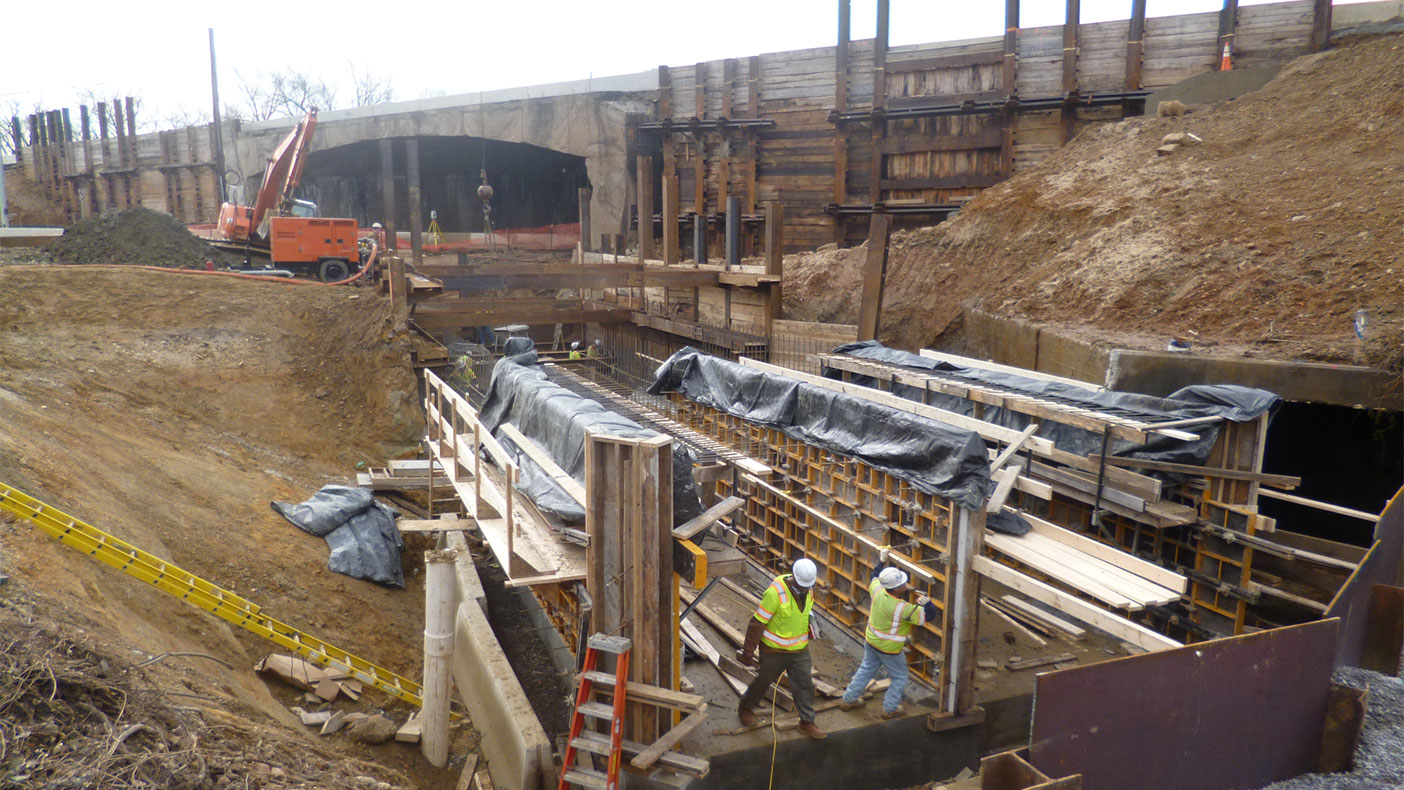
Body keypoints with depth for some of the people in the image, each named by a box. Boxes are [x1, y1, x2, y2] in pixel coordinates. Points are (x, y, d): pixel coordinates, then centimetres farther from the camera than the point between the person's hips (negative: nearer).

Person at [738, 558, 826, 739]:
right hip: (774, 650, -5)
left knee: (805, 685, 7)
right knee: (763, 681, 14)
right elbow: (758, 623, -22)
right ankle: (746, 708, 40)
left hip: (800, 650, 5)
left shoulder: (809, 590, -6)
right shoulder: (776, 592, -28)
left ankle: (807, 722, 24)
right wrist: (748, 651, -18)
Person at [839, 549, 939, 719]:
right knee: (900, 677, 17)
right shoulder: (901, 608, -33)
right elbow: (928, 616, -26)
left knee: (866, 669, 25)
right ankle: (890, 709, 26)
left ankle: (848, 700, 36)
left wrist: (881, 562, 15)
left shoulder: (878, 591, -16)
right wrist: (926, 602, -33)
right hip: (889, 648, -7)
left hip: (871, 641, 7)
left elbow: (875, 578, 9)